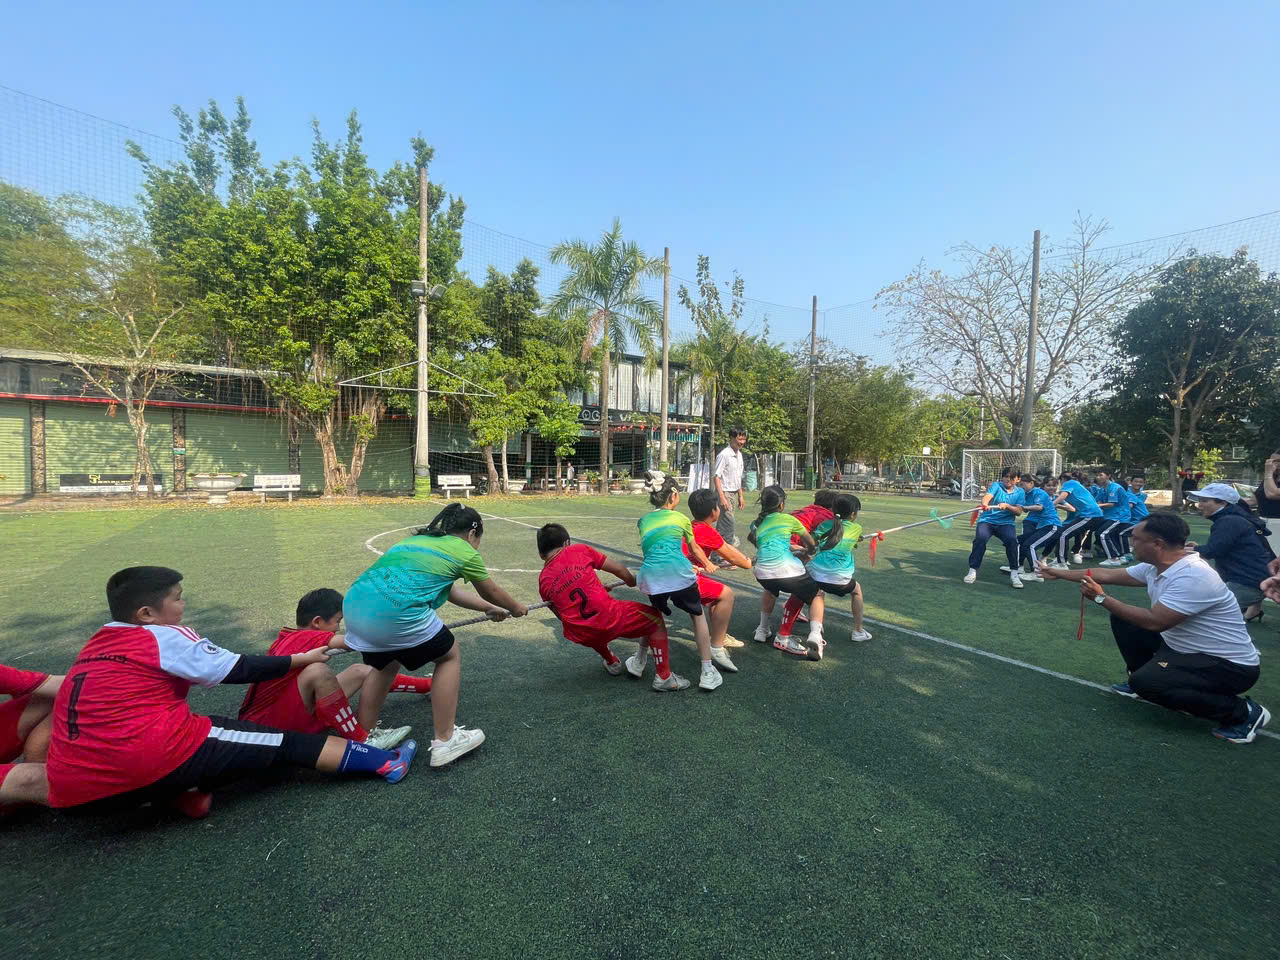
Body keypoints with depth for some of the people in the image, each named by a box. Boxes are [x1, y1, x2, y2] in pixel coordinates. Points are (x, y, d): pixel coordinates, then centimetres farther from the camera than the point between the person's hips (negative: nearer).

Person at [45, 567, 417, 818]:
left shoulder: (95, 646, 17)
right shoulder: (166, 637, -6)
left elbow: (122, 705, 22)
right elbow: (239, 670, -3)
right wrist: (301, 659, 7)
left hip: (79, 783, 8)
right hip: (152, 760, -8)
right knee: (283, 743, 0)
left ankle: (182, 789, 7)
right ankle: (384, 762, 3)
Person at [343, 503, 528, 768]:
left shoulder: (418, 540, 30)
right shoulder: (463, 550, 8)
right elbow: (490, 591, 23)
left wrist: (488, 608, 52)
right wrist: (516, 608, 44)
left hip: (354, 605, 8)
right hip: (396, 611, -8)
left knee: (385, 666, 33)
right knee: (449, 656, 15)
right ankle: (445, 741, 20)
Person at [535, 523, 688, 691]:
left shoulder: (543, 581, 11)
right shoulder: (578, 550, 4)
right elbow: (618, 568, 7)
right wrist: (631, 580, 29)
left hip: (582, 638, 4)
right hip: (610, 619, -4)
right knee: (656, 619, 20)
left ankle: (613, 664, 51)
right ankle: (664, 678, 19)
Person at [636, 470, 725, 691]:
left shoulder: (643, 521, 22)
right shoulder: (681, 518, 16)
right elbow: (694, 549, 32)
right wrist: (707, 564, 53)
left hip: (649, 577, 3)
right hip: (678, 575, -3)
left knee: (655, 616, 32)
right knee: (697, 616, 21)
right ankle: (707, 672, 18)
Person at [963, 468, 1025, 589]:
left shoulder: (1019, 491, 11)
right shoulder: (996, 485, 2)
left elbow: (1018, 511, 1)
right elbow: (987, 496, -19)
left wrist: (1006, 506, -19)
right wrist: (985, 504, -43)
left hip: (1006, 523, 2)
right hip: (987, 520, -2)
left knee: (1012, 540, -27)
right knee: (980, 538, -29)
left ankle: (1014, 574, -13)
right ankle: (972, 571, -17)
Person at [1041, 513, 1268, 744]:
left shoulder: (1193, 576, -30)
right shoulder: (1154, 566, -3)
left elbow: (1153, 621, -31)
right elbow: (1108, 575, 10)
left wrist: (1101, 598, -21)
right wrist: (1060, 573, 15)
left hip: (1230, 664, -9)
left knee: (1145, 683, -27)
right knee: (1123, 620, 6)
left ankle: (1242, 712, -5)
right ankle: (1141, 681, 21)